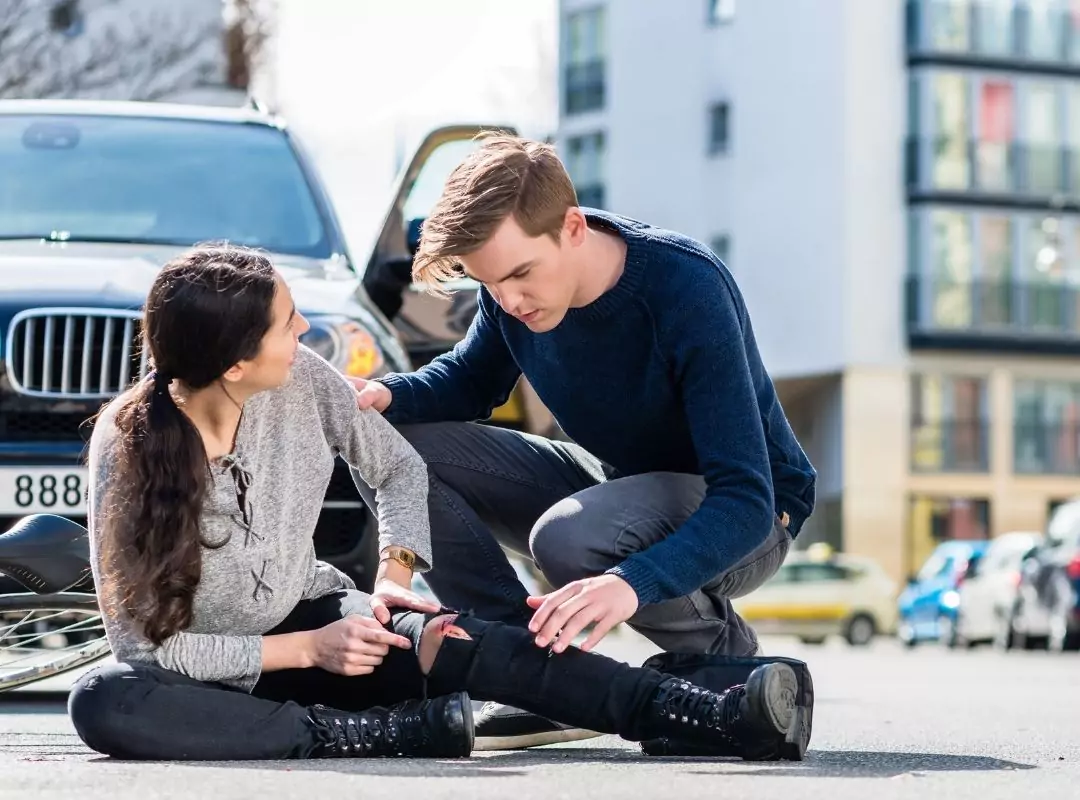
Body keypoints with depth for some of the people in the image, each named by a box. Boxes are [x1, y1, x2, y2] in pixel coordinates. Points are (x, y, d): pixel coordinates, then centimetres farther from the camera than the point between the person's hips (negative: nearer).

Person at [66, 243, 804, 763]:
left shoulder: (302, 383, -11)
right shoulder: (128, 446, -22)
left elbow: (401, 470, 7)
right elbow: (143, 638, -20)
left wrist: (394, 575, -11)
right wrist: (306, 651, -24)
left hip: (310, 616, 3)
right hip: (197, 664, -2)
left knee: (456, 646, -29)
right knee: (101, 703, -38)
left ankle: (725, 718, -44)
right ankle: (379, 734, -35)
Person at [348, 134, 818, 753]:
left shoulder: (685, 289, -31)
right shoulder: (514, 270, -13)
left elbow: (746, 501, -35)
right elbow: (475, 381, 9)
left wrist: (632, 581, -53)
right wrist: (386, 395, -15)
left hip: (742, 516, -7)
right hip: (613, 477, 7)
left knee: (567, 538, -38)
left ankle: (722, 653, -8)